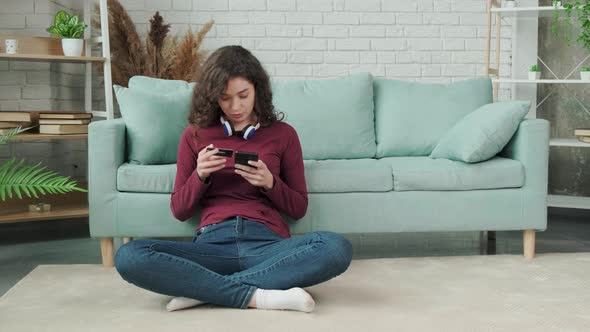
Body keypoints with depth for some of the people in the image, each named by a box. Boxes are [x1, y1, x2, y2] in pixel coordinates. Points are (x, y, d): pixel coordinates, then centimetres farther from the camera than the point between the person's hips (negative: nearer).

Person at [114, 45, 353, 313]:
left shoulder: (283, 134, 11)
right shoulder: (195, 134, 12)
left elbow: (299, 208, 14)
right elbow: (179, 211, 14)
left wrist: (270, 183, -6)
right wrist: (200, 175, -5)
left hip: (267, 243, 0)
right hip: (213, 244, 0)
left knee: (337, 248, -32)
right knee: (128, 257, -28)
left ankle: (204, 289, -26)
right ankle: (257, 297, -29)